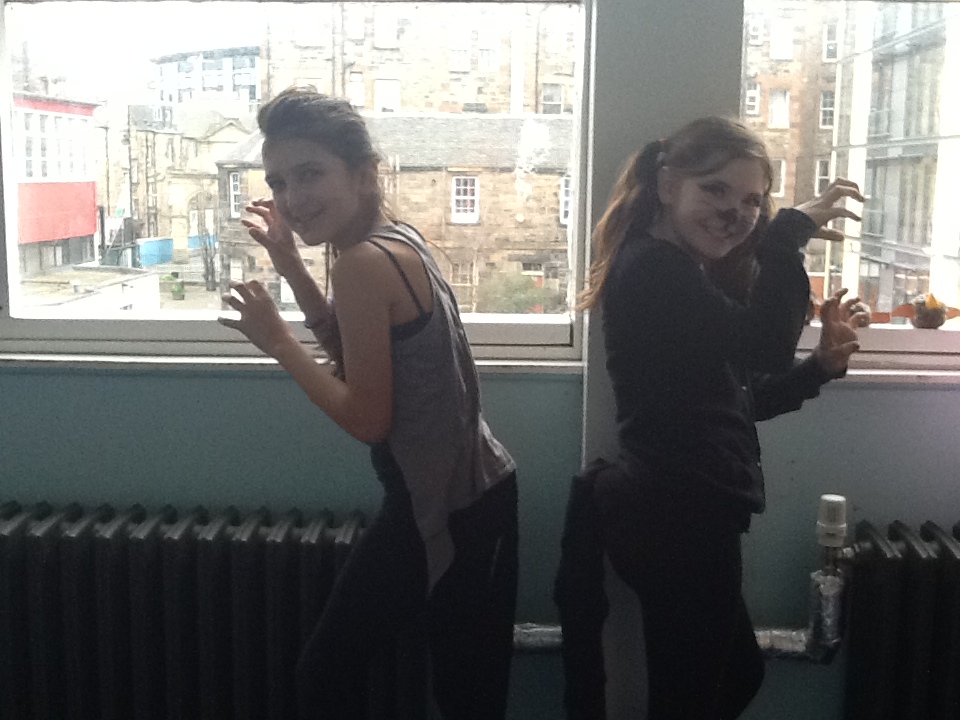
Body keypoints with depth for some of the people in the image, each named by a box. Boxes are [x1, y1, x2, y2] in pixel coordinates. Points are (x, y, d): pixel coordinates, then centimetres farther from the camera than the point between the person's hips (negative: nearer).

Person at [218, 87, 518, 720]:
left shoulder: (365, 261, -22)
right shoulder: (398, 238, 7)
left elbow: (367, 419, -20)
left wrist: (276, 340, -12)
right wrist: (290, 263, 9)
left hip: (440, 511, -9)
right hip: (474, 493, 9)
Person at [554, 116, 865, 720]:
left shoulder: (685, 275, 17)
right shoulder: (653, 268, -17)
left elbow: (735, 399, 17)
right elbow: (765, 347, -29)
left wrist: (821, 366, 4)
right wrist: (791, 233, -19)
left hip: (680, 512, 11)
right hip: (676, 518, -11)